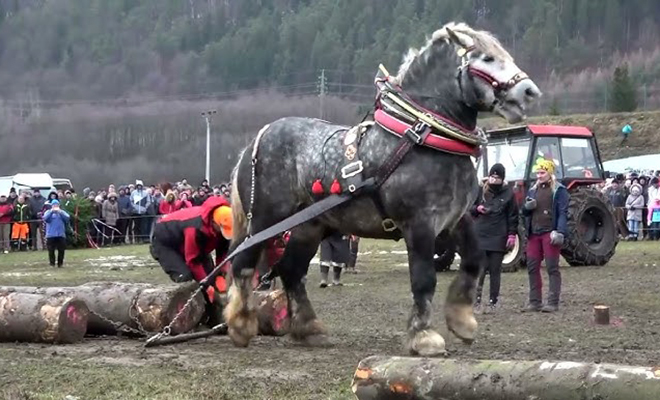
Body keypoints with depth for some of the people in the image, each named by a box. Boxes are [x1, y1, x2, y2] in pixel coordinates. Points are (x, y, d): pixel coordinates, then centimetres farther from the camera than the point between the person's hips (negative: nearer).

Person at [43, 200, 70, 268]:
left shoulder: (62, 212, 11)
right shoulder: (48, 212, 7)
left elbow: (67, 218, -6)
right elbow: (45, 218, -12)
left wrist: (60, 212, -15)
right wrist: (51, 211, -18)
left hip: (61, 235, 2)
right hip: (50, 235, -2)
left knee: (61, 250, 1)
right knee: (51, 250, -4)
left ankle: (60, 264, 12)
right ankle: (52, 263, 5)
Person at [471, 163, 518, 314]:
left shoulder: (508, 193, 3)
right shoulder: (481, 191, 5)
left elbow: (513, 216, 4)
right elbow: (469, 208, 14)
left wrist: (512, 234, -3)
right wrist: (477, 209, -8)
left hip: (499, 238, 0)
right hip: (480, 236, 0)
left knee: (495, 271, 5)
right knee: (480, 270, -8)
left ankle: (492, 302, 11)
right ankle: (477, 301, -4)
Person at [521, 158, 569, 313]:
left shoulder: (559, 190, -2)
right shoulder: (533, 190, 18)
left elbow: (563, 212, -8)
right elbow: (525, 212, 23)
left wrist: (560, 232, -20)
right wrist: (527, 207, -2)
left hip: (550, 234, -7)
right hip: (534, 234, 7)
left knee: (552, 268, -5)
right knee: (532, 268, 6)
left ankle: (553, 302, -5)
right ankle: (534, 302, 12)